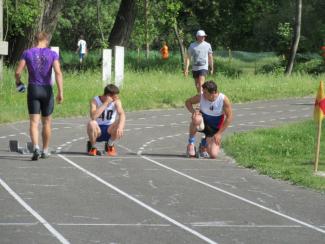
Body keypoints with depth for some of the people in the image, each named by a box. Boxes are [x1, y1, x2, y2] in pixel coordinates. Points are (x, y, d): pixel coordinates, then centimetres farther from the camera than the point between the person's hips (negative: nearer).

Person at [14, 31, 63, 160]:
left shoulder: (27, 53, -1)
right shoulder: (52, 54, -3)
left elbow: (18, 72, -6)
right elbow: (58, 73, -14)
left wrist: (18, 82, 16)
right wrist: (60, 92, -15)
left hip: (33, 89, 0)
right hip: (47, 90, 0)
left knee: (34, 122, -3)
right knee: (46, 122, 15)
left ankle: (36, 147, -26)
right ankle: (45, 151, 25)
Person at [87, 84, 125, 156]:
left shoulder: (116, 101, -9)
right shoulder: (95, 101, -16)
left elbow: (122, 114, -25)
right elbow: (93, 116, -33)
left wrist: (120, 127, -45)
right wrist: (106, 103, -32)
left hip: (109, 131, 2)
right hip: (97, 130, -2)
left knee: (120, 123, -27)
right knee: (92, 124, -35)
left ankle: (110, 146, 0)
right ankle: (93, 147, -8)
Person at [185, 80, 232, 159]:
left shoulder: (224, 99, -21)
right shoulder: (201, 97, -17)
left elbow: (229, 117, -13)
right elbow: (188, 102, -2)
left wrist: (219, 133, -15)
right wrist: (193, 111, -24)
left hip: (215, 129, 0)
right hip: (203, 123, 0)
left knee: (213, 155, -17)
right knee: (196, 119, -41)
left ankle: (204, 144, 21)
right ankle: (191, 143, -14)